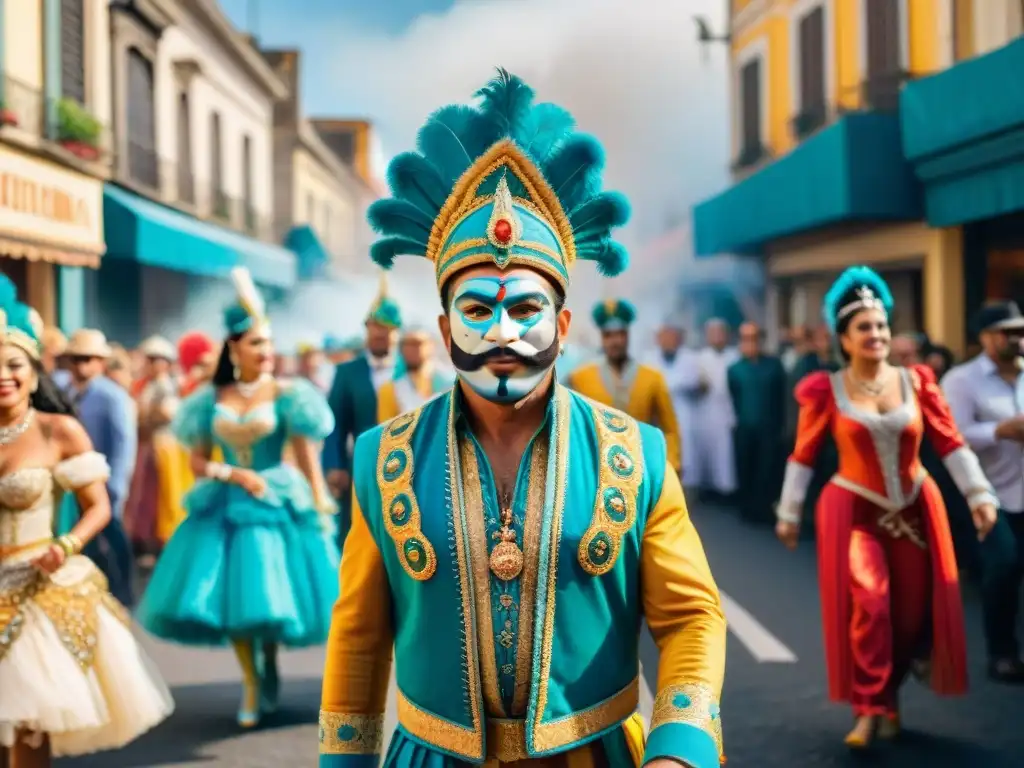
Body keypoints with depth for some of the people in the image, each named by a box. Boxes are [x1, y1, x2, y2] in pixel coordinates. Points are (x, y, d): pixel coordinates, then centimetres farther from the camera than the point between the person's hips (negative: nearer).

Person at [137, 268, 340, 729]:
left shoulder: (286, 395, -4)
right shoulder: (211, 399, 3)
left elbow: (307, 458, -6)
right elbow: (197, 461, 4)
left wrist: (319, 507, -12)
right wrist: (233, 474, -12)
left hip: (278, 505, -2)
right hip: (226, 507, 3)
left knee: (270, 593, 0)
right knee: (228, 594, 0)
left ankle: (270, 666, 28)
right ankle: (251, 682, 15)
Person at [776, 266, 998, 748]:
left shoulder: (916, 381, -1)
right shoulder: (826, 390, -6)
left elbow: (951, 444, -1)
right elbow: (803, 456, 0)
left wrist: (979, 494, -8)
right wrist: (789, 512, 3)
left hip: (915, 510, 3)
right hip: (855, 510, -3)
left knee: (912, 611, 7)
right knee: (868, 605, -17)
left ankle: (889, 696, 28)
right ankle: (869, 707, -7)